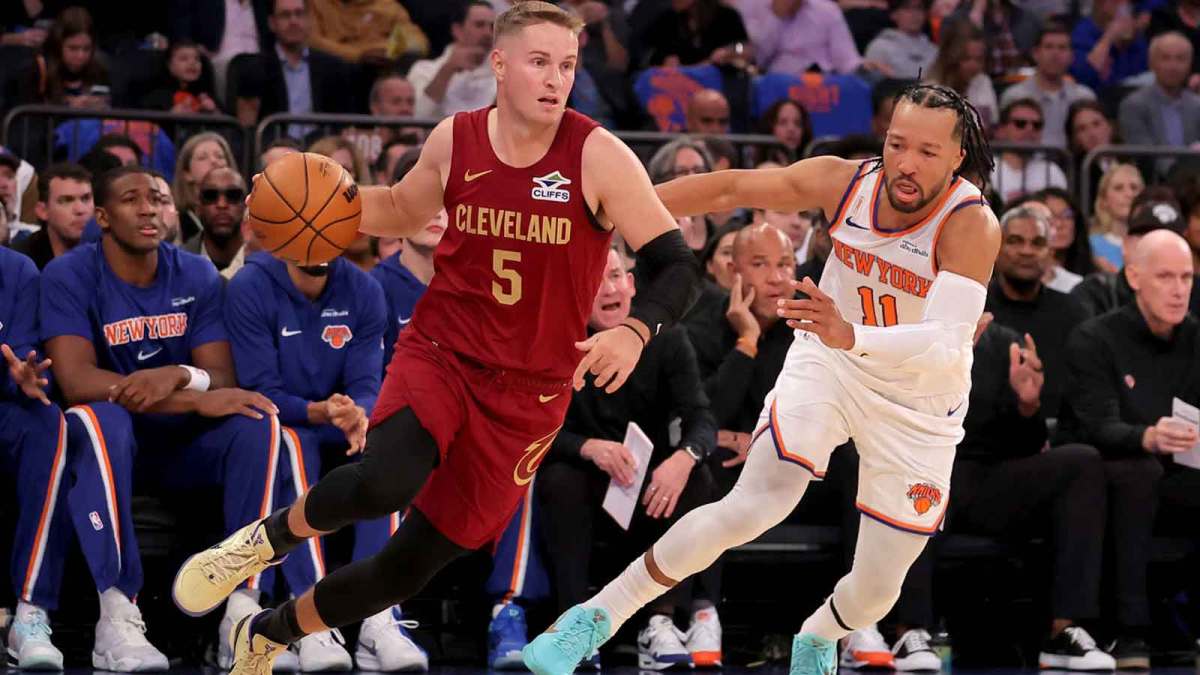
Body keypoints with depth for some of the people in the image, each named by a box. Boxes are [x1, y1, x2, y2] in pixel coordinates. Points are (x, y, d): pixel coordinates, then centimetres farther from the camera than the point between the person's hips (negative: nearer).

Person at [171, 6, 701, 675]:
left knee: (409, 567, 6)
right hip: (439, 352, 0)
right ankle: (271, 536, -2)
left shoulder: (599, 156, -15)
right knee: (384, 482, -33)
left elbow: (678, 267, -15)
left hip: (528, 393, 0)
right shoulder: (455, 141, -4)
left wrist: (635, 331, -35)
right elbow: (404, 211, 18)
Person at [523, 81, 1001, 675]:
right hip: (827, 365, 1)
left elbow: (947, 347, -44)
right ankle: (597, 617, -5)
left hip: (919, 402, -1)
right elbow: (731, 188, -7)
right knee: (751, 507, -19)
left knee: (876, 591, 3)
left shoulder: (971, 224, -31)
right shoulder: (843, 181, -18)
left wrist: (851, 335, -61)